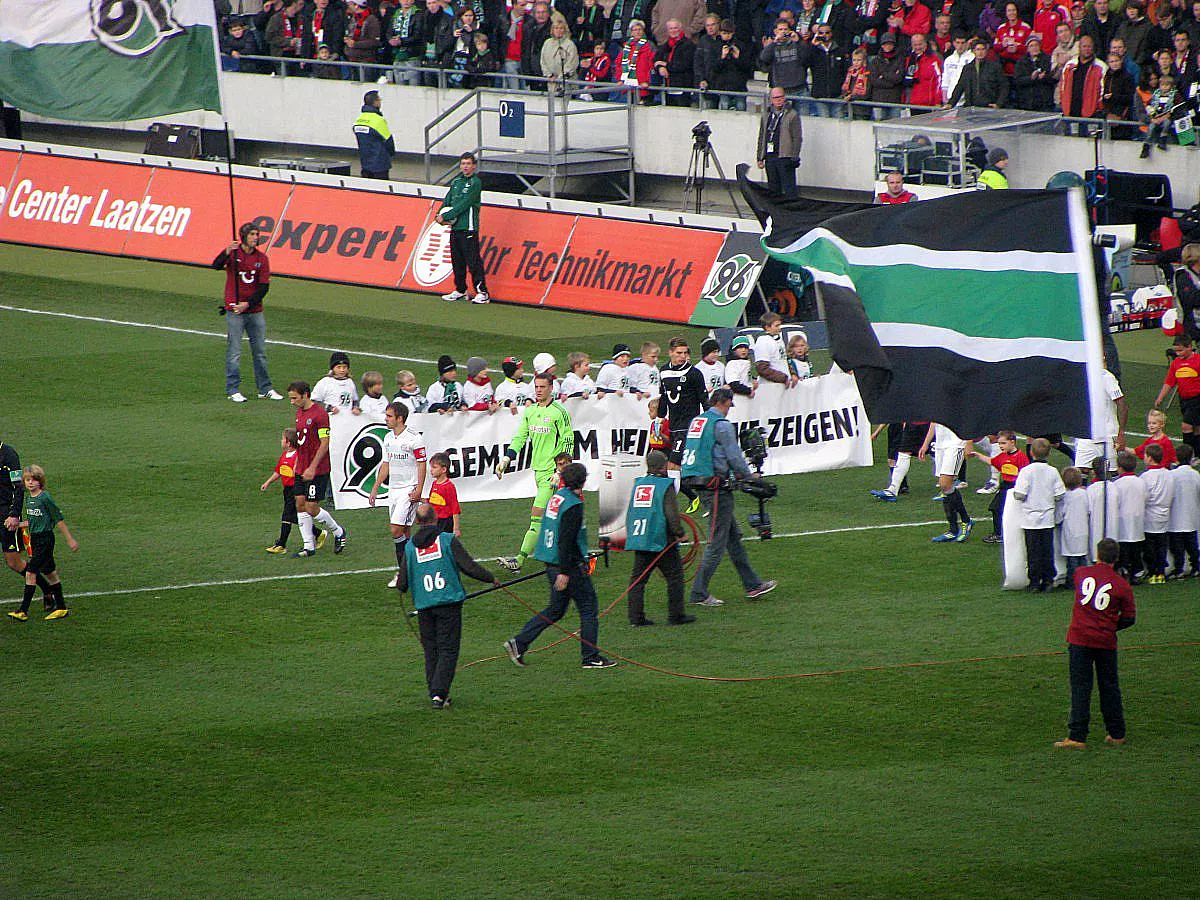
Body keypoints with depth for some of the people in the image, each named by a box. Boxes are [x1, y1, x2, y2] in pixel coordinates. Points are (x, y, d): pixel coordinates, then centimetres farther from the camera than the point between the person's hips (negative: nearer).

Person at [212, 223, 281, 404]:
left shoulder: (261, 258, 5)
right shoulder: (233, 252, -4)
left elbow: (264, 286, 1)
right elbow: (216, 265, -22)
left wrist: (248, 304, -10)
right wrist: (227, 253, -40)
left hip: (254, 310, 4)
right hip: (234, 311, -4)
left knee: (260, 351, 10)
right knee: (234, 353, -3)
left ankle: (265, 389, 18)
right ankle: (233, 390, 2)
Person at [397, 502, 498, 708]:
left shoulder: (410, 547, 3)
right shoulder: (448, 540, -6)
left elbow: (402, 585, 5)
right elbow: (468, 566, -8)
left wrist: (400, 584, 30)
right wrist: (491, 579, 8)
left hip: (423, 606, 3)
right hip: (449, 603, -3)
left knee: (431, 651, 12)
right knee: (448, 650, 0)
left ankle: (435, 693, 12)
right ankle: (439, 693, -11)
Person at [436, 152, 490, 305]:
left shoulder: (475, 183, -8)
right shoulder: (456, 182, 14)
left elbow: (464, 204, -15)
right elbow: (447, 200, 14)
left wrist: (446, 217, -14)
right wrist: (440, 214, -6)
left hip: (469, 228, -7)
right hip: (455, 227, 7)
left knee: (473, 261, -9)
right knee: (457, 260, 12)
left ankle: (482, 292, -7)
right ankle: (460, 290, 22)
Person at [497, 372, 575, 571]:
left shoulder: (559, 412, -10)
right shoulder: (530, 411, 11)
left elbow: (568, 442, -10)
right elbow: (520, 436, 18)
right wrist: (506, 459, 6)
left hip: (552, 472, -7)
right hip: (538, 470, 7)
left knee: (537, 514, -12)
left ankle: (520, 560, -18)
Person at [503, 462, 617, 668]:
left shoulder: (555, 499, 9)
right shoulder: (573, 504, -18)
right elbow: (565, 540, -23)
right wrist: (564, 572, -23)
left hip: (552, 565, 9)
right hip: (570, 565, -9)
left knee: (556, 609, 16)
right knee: (589, 608, 3)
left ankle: (518, 643, 7)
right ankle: (590, 657, 8)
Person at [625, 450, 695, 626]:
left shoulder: (638, 484, 10)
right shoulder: (665, 485, -9)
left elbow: (630, 513, 15)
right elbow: (671, 512, -15)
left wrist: (631, 535, 23)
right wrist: (679, 533, -4)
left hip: (638, 538, 6)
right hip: (661, 540, -6)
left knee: (638, 578, 8)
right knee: (675, 576, 6)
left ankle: (636, 617, 5)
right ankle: (676, 615, 8)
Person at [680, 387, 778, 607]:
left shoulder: (696, 421, 13)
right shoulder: (722, 425, -13)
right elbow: (734, 456, -12)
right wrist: (749, 476, 6)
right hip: (716, 485, -9)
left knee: (734, 536, 16)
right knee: (717, 542, -4)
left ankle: (752, 585, 21)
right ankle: (699, 594, -3)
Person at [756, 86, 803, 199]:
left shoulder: (791, 115, -2)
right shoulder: (766, 115, 16)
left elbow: (797, 138, -4)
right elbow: (761, 137, 20)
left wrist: (795, 157, -11)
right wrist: (760, 158, 15)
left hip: (785, 157, -6)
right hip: (770, 157, 6)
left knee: (788, 189, -7)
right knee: (773, 189, 11)